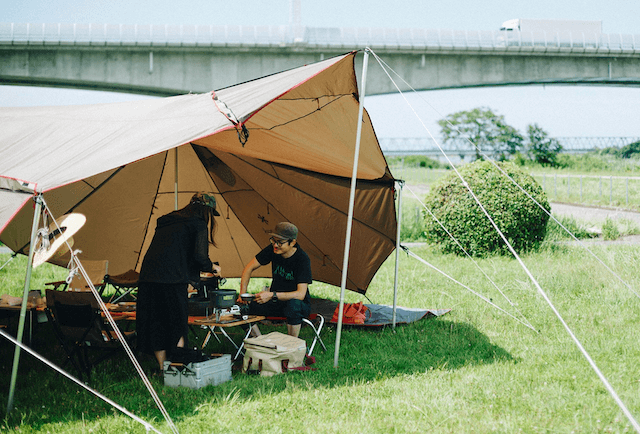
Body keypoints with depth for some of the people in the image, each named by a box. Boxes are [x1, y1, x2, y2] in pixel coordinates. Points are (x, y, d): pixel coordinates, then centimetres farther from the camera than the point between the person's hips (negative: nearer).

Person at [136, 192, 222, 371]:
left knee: (155, 325, 12)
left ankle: (163, 368, 18)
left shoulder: (166, 221, 22)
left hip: (148, 276, 6)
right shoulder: (198, 225, 0)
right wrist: (213, 268, 11)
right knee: (177, 325, 6)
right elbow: (200, 257, -9)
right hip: (172, 280, -6)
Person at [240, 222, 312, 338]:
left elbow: (300, 294, -30)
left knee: (293, 305, -41)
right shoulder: (273, 250, -9)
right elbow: (249, 268, 2)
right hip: (275, 303, 5)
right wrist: (242, 294, -11)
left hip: (299, 304, -5)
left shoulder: (302, 259, -23)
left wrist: (272, 295, -37)